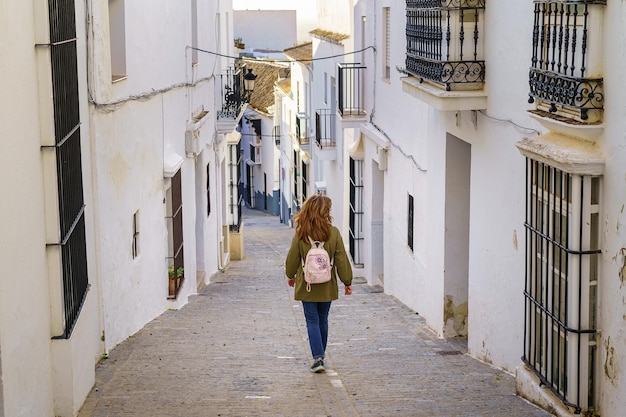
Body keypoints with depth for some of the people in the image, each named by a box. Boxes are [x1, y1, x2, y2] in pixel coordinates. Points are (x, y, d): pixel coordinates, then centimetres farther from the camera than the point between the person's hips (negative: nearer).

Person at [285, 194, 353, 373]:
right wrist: (347, 281, 6)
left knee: (312, 321, 4)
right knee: (323, 320, 17)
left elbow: (292, 259, 0)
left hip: (306, 286, -1)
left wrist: (290, 276, 19)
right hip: (327, 286, 1)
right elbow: (342, 260, -5)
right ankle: (320, 355, 30)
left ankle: (318, 357, -9)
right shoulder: (333, 233, -10)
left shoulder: (300, 234, -10)